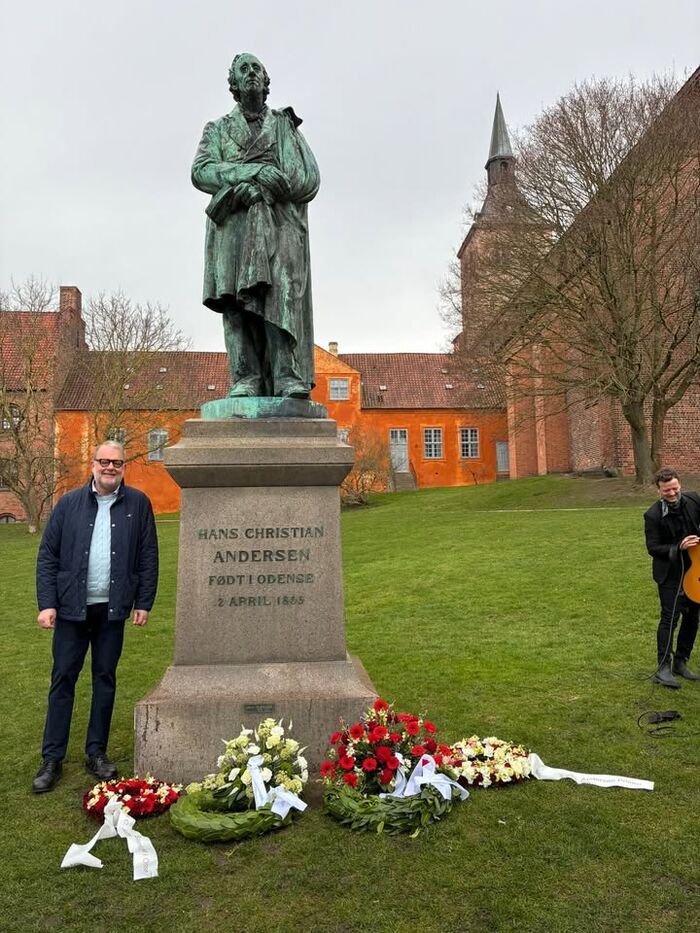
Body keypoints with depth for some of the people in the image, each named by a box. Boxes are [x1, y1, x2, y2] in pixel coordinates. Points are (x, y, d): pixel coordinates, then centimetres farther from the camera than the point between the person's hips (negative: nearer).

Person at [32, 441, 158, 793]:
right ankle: (52, 758, 16)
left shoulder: (138, 504, 0)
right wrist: (47, 603, -6)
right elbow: (47, 556, 1)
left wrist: (144, 602, -1)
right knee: (62, 680, 5)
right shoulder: (69, 503, 1)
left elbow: (148, 557, 2)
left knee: (105, 680, 10)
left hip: (113, 608, 0)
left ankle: (97, 753, 23)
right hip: (73, 607, 0)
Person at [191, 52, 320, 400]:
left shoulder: (286, 126, 23)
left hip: (279, 223, 0)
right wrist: (255, 171, -11)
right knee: (238, 296, -14)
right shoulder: (218, 129, 24)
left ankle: (286, 377, -27)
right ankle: (245, 380, -20)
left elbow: (309, 179, 8)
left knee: (280, 292, -19)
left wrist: (258, 188, -7)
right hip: (234, 224, 1)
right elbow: (201, 171, 4)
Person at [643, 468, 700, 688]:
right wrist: (679, 547, -27)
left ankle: (681, 663, 26)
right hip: (670, 573, -5)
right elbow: (653, 548, -15)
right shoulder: (653, 515, -18)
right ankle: (663, 668, 0)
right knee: (669, 618, -7)